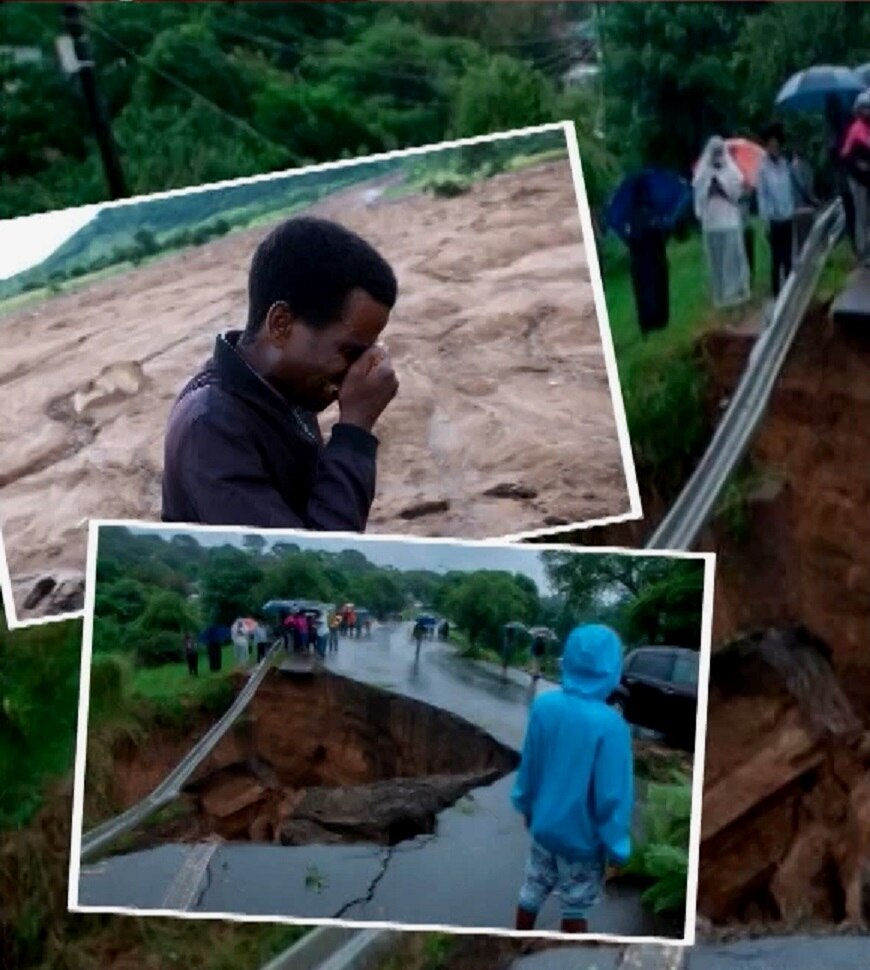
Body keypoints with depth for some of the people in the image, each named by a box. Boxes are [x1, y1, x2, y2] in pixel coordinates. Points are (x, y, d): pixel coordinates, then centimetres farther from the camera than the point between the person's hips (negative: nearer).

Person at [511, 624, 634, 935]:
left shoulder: (543, 705, -13)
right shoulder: (610, 724, -28)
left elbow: (528, 765, 1)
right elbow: (613, 796, -22)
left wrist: (526, 804, 18)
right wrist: (617, 849, -11)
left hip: (544, 826, 5)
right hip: (584, 838, -5)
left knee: (531, 894, 23)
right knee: (576, 909, 14)